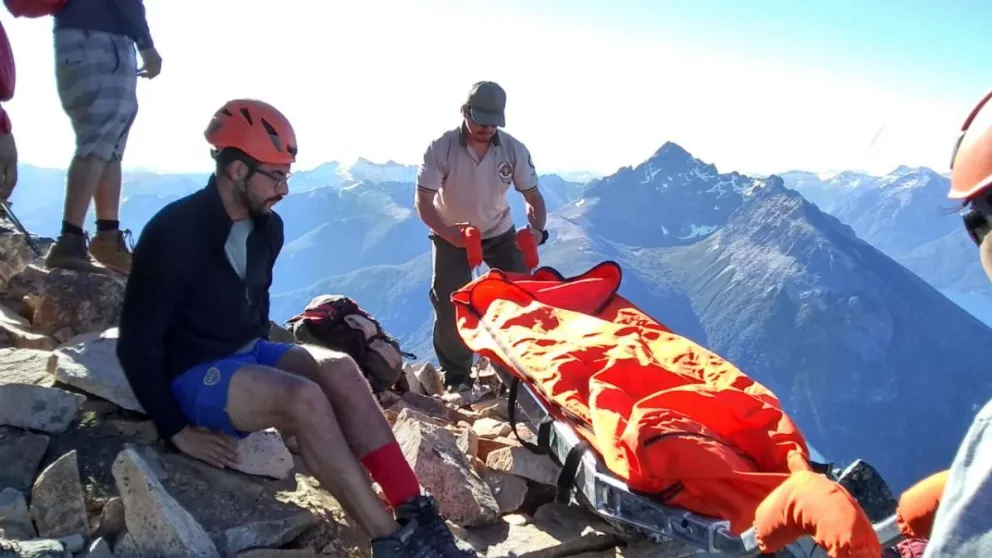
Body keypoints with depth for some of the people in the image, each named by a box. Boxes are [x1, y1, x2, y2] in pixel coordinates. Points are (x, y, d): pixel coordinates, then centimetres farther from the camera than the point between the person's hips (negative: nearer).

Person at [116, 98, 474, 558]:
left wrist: (265, 362, 10)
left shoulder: (268, 228, 1)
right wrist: (178, 431, -15)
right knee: (304, 398, -32)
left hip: (249, 355, 6)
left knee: (338, 369, -23)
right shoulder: (174, 232, -19)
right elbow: (137, 342, -16)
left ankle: (415, 515, -25)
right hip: (193, 375, -6)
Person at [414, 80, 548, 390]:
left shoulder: (514, 149, -17)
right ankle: (456, 376, 7)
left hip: (500, 234, 2)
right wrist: (446, 232, -46)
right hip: (451, 236, -2)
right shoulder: (441, 148, -24)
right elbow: (423, 201, -26)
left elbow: (533, 196, -11)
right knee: (449, 305, -9)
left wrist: (537, 229, -33)